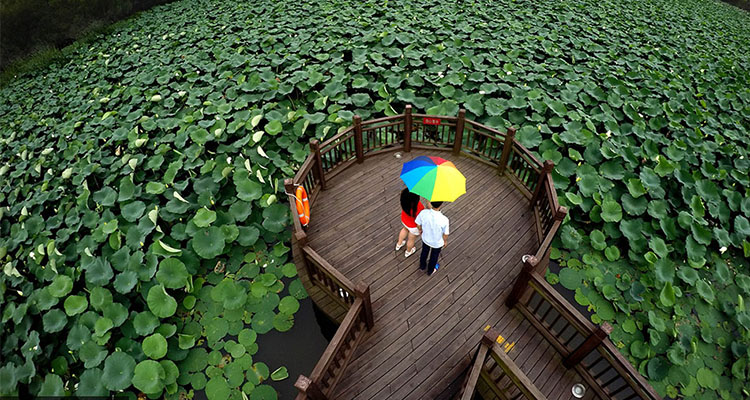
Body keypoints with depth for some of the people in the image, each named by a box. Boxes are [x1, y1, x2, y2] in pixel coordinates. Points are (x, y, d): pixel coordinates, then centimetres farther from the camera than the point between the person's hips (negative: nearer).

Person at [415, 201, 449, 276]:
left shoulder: (423, 213, -35)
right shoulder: (444, 220, -40)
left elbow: (418, 224, -13)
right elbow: (445, 235, -22)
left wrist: (420, 230, 11)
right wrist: (445, 241, 2)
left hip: (425, 238, 2)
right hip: (437, 242, -2)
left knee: (424, 251, 34)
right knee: (434, 255, 30)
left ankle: (422, 265, 62)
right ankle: (430, 270, 58)